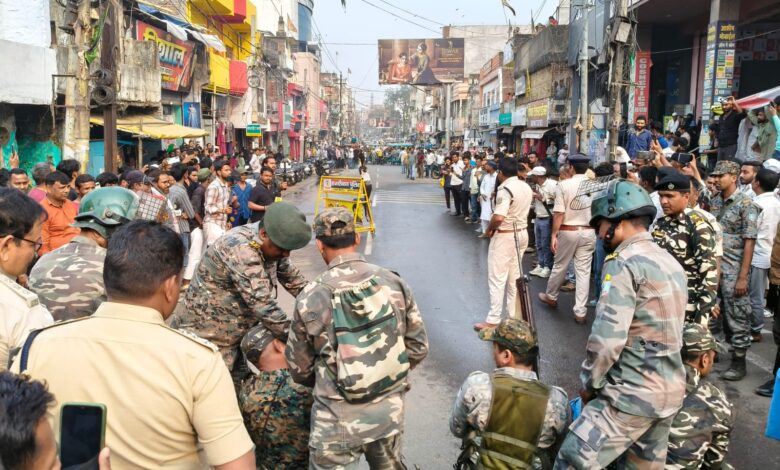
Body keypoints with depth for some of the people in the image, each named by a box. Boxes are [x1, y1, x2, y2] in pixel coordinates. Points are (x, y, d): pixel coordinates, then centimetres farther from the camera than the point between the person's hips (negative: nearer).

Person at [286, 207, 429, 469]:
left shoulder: (310, 298, -12)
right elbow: (418, 348, 0)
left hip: (339, 418, -3)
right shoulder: (394, 282, -7)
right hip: (390, 410, 3)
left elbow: (299, 369, -1)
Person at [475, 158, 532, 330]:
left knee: (497, 279, -2)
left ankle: (493, 320, 2)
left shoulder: (505, 189, -21)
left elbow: (498, 218, -30)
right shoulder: (526, 187, 6)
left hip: (504, 237, -8)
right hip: (522, 233, 8)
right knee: (514, 277, 16)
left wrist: (489, 230, -13)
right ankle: (514, 316, 23)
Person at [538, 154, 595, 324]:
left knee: (559, 266, 16)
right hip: (588, 232, 2)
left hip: (568, 231, -2)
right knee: (583, 271, 5)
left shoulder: (564, 185, -10)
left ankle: (551, 296, 37)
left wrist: (554, 235, -7)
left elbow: (559, 213, -13)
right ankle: (580, 312, 7)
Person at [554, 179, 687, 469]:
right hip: (672, 390, 9)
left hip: (633, 393, -9)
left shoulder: (624, 264, -15)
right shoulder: (671, 263, 13)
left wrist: (589, 384, -6)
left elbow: (607, 338, -21)